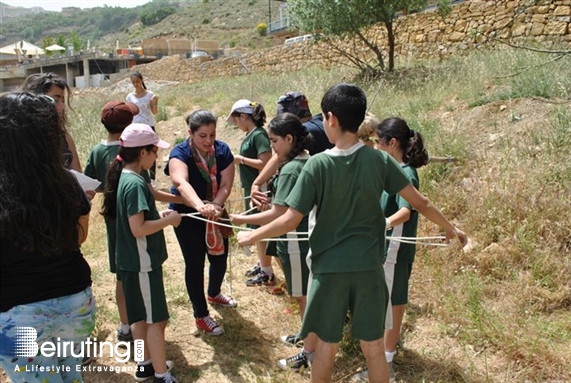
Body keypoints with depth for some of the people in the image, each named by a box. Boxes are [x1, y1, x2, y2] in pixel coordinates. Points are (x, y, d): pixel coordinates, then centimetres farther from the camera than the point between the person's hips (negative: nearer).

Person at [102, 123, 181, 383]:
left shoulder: (124, 178, 7)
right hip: (142, 262, -10)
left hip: (131, 261, 10)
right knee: (156, 320, 2)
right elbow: (138, 229, -27)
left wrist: (159, 215, 8)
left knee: (140, 316, 20)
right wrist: (168, 220, -15)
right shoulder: (135, 184, -23)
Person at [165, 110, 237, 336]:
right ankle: (201, 316, 18)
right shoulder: (180, 153, -26)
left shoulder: (223, 151, -13)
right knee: (195, 264, 2)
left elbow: (226, 185, -17)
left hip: (215, 213, 5)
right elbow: (181, 183, -47)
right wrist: (200, 206, -65)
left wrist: (215, 206, -36)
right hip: (187, 216, -5)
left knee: (220, 257, 16)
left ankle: (214, 294, 47)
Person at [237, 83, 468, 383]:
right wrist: (450, 229, 16)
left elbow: (290, 221, -14)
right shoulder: (380, 160, -7)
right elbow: (420, 203, -1)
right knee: (374, 348, 16)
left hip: (329, 267, -2)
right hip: (368, 266, 2)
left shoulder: (317, 164, -14)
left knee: (326, 346, 15)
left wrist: (251, 236, 1)